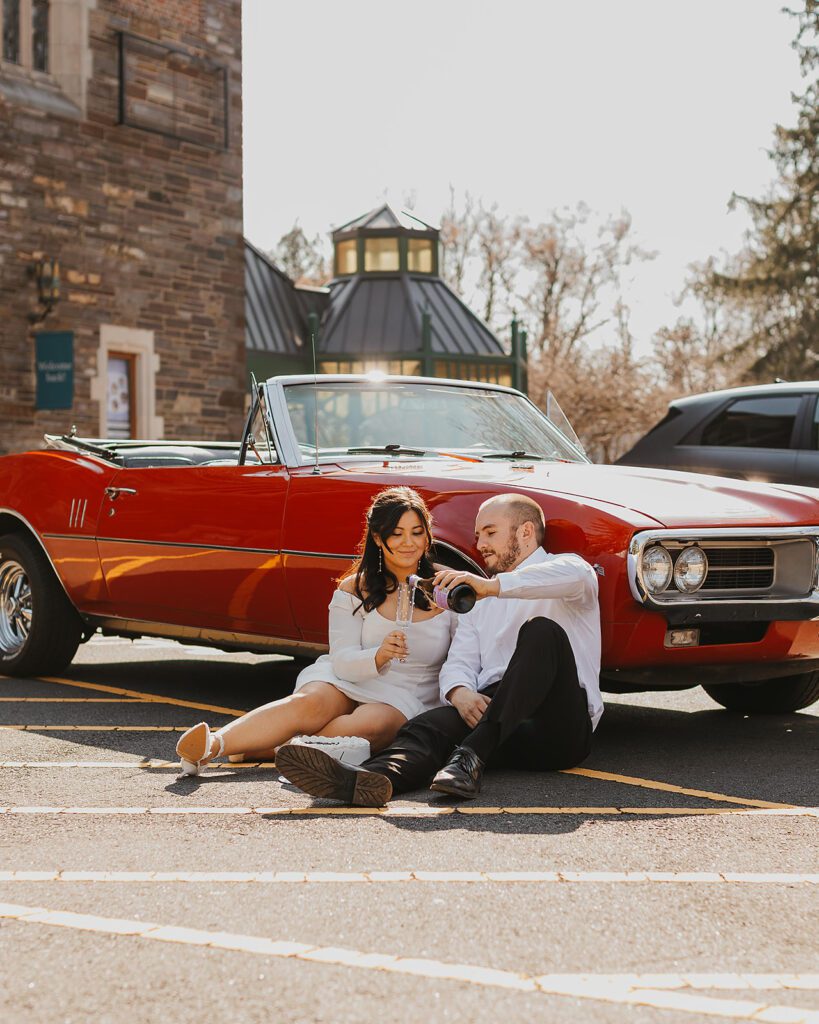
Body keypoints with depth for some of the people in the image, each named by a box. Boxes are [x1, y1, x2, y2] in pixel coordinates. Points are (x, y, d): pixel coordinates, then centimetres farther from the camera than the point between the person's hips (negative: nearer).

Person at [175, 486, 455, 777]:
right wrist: (378, 656, -26)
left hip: (408, 701, -1)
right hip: (349, 682, 1)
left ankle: (264, 749, -36)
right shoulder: (354, 589, 4)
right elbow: (342, 660, -5)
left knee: (371, 723, -37)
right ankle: (212, 745, -46)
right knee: (310, 704, -34)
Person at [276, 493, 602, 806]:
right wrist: (460, 693, -10)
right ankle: (378, 776, -59)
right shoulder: (480, 600, 31)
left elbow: (577, 577, -14)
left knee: (542, 630, -30)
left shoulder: (565, 565, 13)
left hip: (561, 730, -4)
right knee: (430, 724, -25)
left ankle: (469, 758, -43)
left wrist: (493, 586, -27)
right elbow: (458, 661, 16)